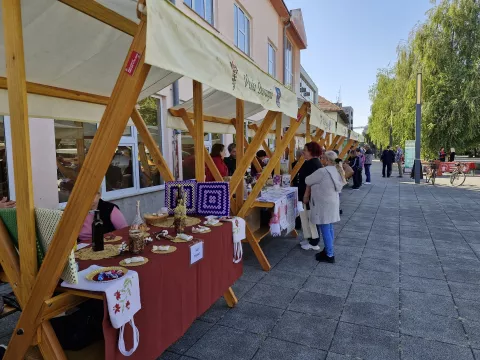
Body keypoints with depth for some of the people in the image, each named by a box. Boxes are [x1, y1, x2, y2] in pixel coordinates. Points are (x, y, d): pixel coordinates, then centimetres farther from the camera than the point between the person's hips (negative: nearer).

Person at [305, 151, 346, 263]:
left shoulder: (322, 171, -21)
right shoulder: (337, 171, 6)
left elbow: (308, 181, -11)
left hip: (323, 204, -9)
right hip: (332, 202, 9)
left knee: (325, 230, -1)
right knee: (329, 229, 17)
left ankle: (329, 256, 6)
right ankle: (328, 251, 28)